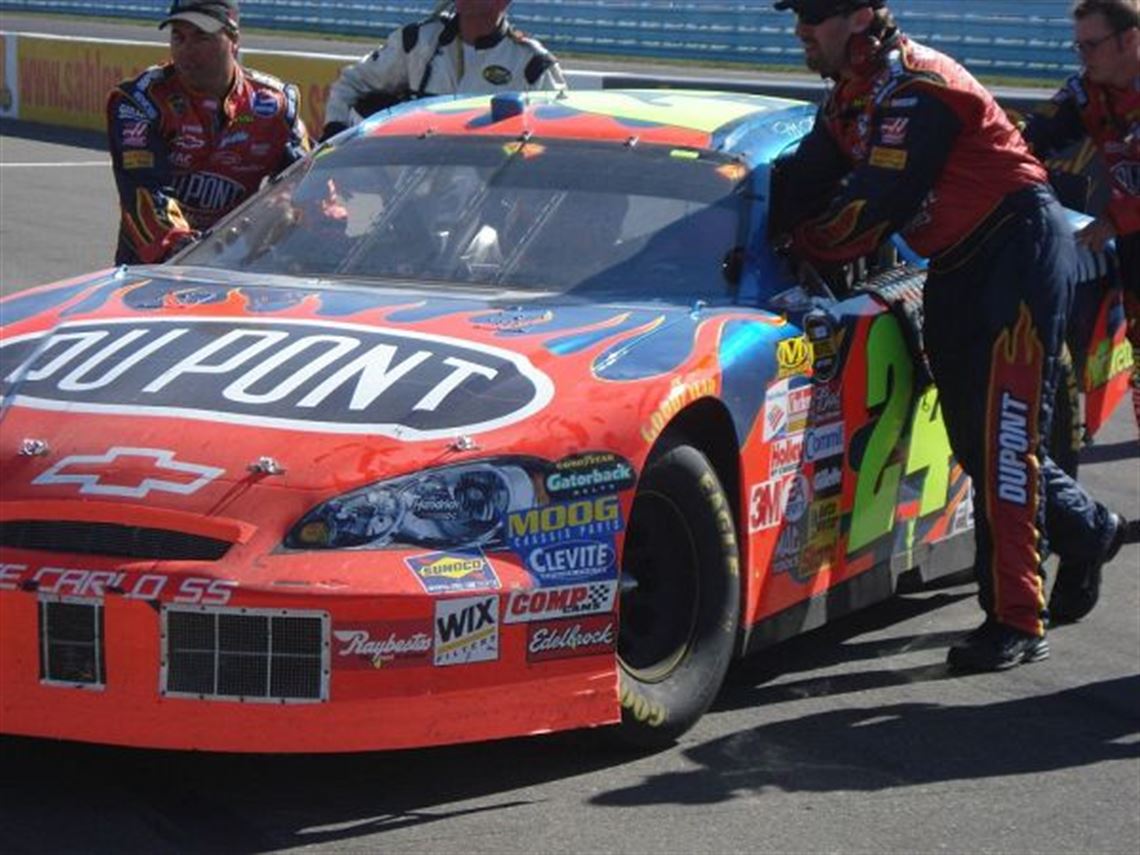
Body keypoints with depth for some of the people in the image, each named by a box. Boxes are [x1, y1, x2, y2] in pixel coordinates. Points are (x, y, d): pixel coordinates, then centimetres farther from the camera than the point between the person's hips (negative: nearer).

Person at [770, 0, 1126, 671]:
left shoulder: (916, 88, -21)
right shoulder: (851, 95, 10)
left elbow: (879, 206, -23)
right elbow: (806, 183, 9)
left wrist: (800, 248, -11)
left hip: (1021, 248, -10)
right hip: (960, 266, 10)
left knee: (1003, 435, -12)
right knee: (974, 435, 11)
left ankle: (1016, 621, -11)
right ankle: (1089, 529, 32)